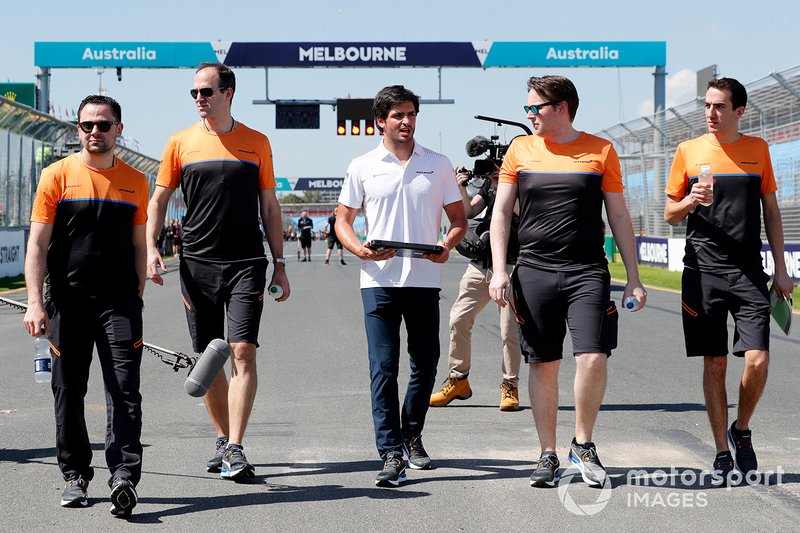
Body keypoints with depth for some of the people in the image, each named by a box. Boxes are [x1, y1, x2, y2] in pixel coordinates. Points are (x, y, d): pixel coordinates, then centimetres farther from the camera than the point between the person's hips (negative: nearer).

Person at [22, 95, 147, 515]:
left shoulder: (135, 181, 9)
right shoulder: (57, 176, 2)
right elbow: (37, 244, 0)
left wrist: (136, 300, 11)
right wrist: (35, 301, -8)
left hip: (119, 301, 1)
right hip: (68, 299, -1)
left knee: (124, 390, -9)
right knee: (69, 391, 6)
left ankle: (124, 475, -13)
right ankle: (75, 476, 18)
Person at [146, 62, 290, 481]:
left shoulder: (256, 143, 6)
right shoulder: (181, 142, 6)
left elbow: (269, 207, 11)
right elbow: (158, 199, 8)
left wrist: (279, 263, 8)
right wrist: (151, 248, -8)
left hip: (247, 262, -1)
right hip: (197, 263, 2)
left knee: (243, 352, -12)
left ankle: (235, 449, -13)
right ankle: (223, 440, 22)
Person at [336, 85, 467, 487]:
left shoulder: (438, 165, 9)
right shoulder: (363, 167, 6)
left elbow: (458, 217, 12)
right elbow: (343, 219, 9)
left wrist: (447, 246, -10)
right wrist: (360, 250, -11)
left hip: (425, 279, 2)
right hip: (379, 280, -2)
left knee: (425, 364, 10)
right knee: (383, 367, -7)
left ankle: (411, 435, 31)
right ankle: (391, 454, -8)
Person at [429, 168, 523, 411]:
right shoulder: (489, 182, 15)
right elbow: (470, 211, 11)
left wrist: (501, 181, -22)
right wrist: (462, 189, -5)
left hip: (510, 265, -6)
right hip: (480, 261, 6)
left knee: (509, 331, -5)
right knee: (459, 320, 3)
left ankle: (510, 386, 9)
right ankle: (458, 381, 15)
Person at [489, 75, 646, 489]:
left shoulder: (600, 151, 4)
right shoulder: (520, 150, 7)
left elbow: (619, 216, 8)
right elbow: (501, 211, 8)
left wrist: (633, 279, 5)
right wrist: (499, 271, -2)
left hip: (587, 272, -1)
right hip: (534, 272, 1)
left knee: (593, 358, -13)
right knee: (543, 365, 4)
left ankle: (583, 445, 7)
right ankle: (548, 455, 15)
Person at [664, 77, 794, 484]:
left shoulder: (757, 149, 8)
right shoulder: (689, 150, 5)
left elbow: (770, 211, 14)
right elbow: (670, 215, 11)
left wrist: (781, 268, 9)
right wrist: (690, 201, -12)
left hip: (748, 273, 0)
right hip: (702, 271, 0)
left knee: (757, 361, -10)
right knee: (714, 364, 2)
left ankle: (741, 431, 15)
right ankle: (722, 452, 12)